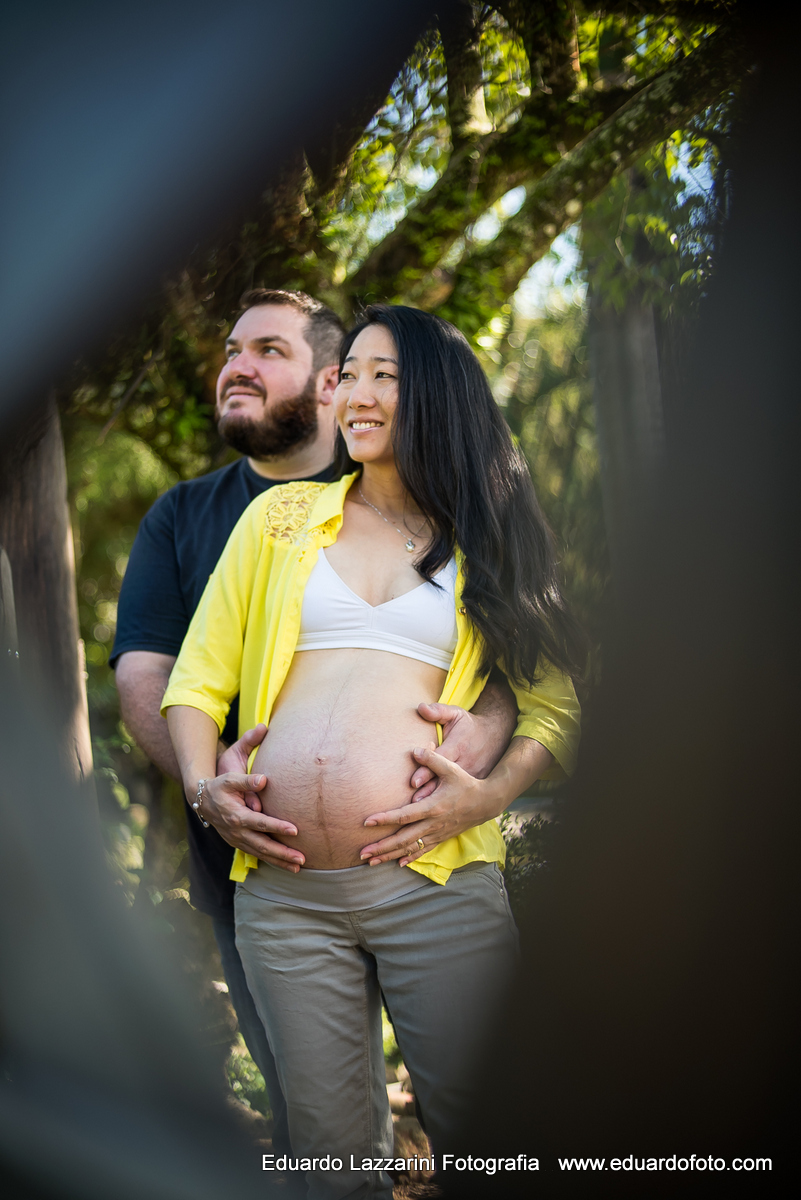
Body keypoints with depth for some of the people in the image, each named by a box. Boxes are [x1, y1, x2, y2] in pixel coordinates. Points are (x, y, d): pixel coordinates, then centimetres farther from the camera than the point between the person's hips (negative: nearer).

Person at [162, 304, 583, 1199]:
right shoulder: (279, 517, 15)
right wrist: (202, 786, -3)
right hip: (283, 891, 1)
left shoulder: (486, 542, 13)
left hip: (438, 884, -1)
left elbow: (554, 708, 8)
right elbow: (197, 678, 14)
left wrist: (491, 793, -10)